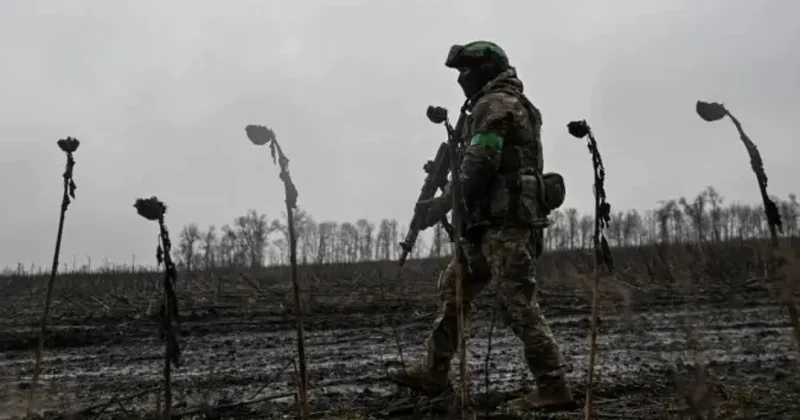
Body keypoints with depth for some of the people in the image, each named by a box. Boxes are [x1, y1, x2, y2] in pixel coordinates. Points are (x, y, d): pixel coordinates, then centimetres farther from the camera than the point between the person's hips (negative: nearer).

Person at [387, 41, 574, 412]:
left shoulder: (496, 104, -7)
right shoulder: (513, 104, 24)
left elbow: (479, 165, -18)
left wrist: (444, 203, -10)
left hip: (505, 221, -11)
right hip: (498, 221, 11)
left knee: (518, 304, -9)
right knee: (453, 287, 13)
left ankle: (553, 388, -2)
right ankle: (433, 373, 19)